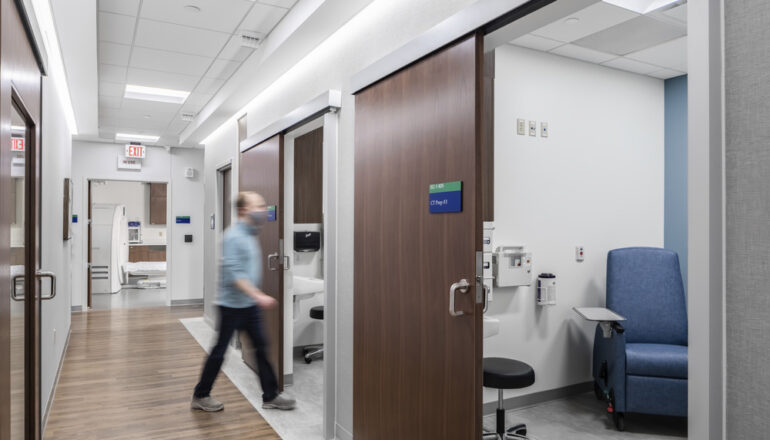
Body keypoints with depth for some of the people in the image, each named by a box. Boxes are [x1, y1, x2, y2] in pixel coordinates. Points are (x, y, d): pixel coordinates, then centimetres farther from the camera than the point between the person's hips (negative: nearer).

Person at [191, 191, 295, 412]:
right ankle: (200, 396, 24)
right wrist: (259, 296, -28)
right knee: (220, 351, 6)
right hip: (232, 304, -8)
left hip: (250, 305, 8)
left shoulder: (251, 235, 9)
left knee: (261, 347, 9)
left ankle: (270, 396, 17)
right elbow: (234, 274, -26)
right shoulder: (234, 237, -19)